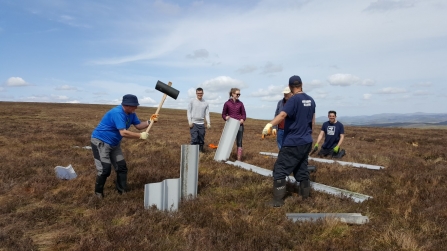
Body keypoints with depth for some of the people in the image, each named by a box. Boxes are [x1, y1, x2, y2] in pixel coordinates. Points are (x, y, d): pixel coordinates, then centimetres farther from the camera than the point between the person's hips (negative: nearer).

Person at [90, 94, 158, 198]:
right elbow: (123, 132, -37)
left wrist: (150, 122, -15)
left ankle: (122, 191, 20)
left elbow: (138, 125, 1)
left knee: (122, 167, 8)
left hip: (114, 143, 9)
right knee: (105, 169, -11)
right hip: (100, 141, -9)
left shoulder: (131, 114, -2)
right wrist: (141, 136, -31)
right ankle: (98, 192, 11)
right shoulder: (117, 113, -32)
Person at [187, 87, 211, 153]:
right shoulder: (192, 101, 3)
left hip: (202, 123, 3)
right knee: (194, 138, -10)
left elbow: (207, 114, 5)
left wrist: (208, 123, -7)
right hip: (194, 123, -2)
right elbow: (188, 111, 2)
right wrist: (190, 121, -7)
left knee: (201, 139, 6)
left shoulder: (206, 103, 8)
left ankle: (200, 151, 17)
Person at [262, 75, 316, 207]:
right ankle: (305, 193, 29)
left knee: (280, 170, -3)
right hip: (306, 142, 8)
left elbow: (282, 115, -32)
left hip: (293, 143, -8)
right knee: (301, 168, 20)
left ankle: (278, 200, -2)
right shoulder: (311, 100, 9)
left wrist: (269, 124, -42)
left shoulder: (294, 99, -15)